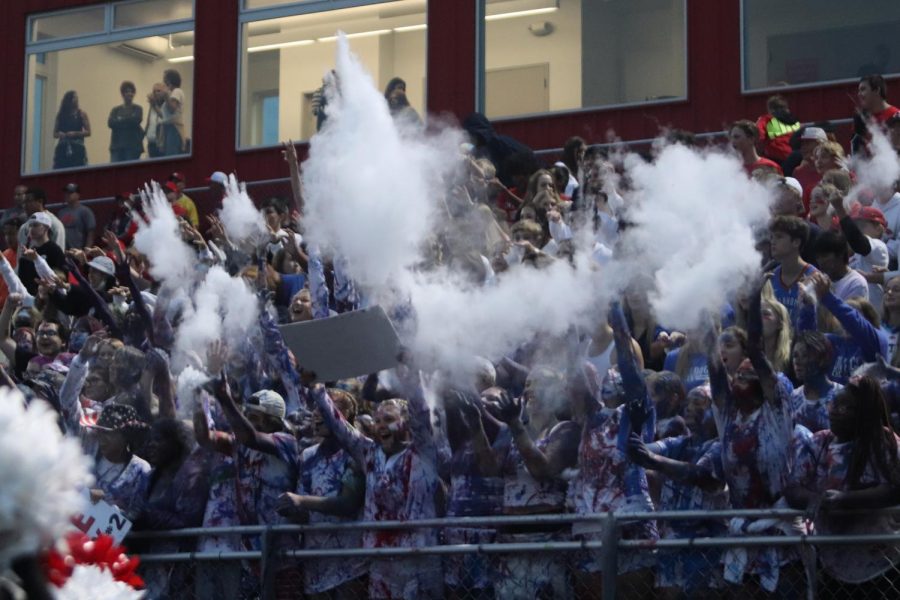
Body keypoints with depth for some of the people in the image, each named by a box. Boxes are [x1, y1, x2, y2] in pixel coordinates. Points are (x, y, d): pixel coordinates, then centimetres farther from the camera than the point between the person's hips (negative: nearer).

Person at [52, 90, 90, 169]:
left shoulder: (82, 114, 5)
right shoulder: (60, 115, 11)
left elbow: (88, 132, 0)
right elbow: (55, 134, 13)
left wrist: (75, 134, -13)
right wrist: (60, 134, -9)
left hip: (77, 149, -2)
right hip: (63, 149, 2)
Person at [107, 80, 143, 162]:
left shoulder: (137, 109, 9)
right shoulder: (116, 110, 15)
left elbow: (136, 120, -10)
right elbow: (111, 123, -1)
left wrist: (120, 120, -1)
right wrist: (128, 122, -5)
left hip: (133, 146, -2)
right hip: (117, 146, 2)